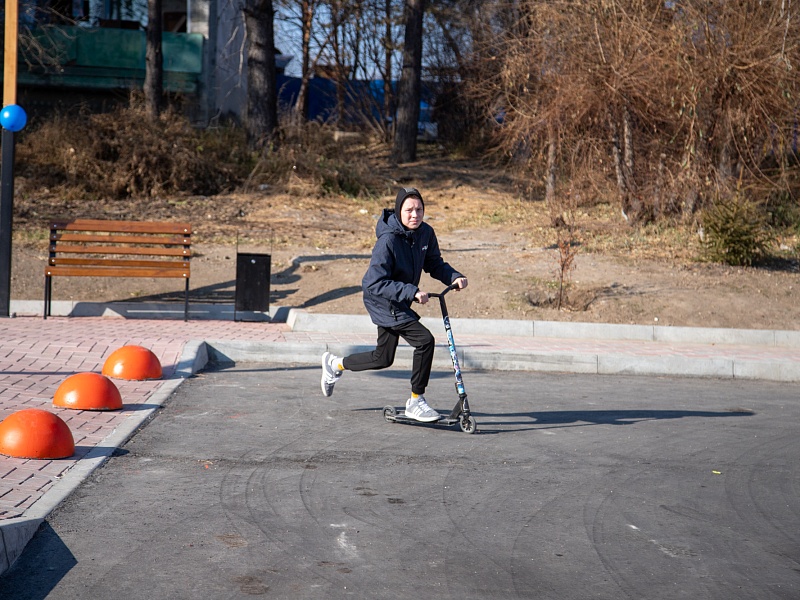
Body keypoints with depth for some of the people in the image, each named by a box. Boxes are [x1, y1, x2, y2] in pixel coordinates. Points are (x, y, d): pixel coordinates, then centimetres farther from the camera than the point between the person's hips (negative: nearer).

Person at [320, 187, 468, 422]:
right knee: (425, 340, -21)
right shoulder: (388, 240, -27)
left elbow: (434, 264, 8)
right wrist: (412, 292, -37)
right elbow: (375, 283, -30)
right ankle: (416, 402, -7)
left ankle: (335, 364, 43)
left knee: (383, 358, 20)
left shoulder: (426, 233, -5)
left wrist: (455, 277, -12)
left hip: (400, 300, 9)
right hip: (382, 301, -9)